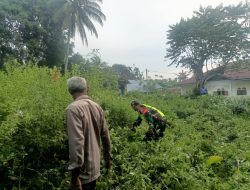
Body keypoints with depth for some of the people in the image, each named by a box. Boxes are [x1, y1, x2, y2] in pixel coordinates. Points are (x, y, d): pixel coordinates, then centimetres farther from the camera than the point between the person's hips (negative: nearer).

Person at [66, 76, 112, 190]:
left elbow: (76, 142, -27)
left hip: (83, 171, -6)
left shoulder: (74, 108, -20)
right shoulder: (97, 107, 0)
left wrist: (75, 175, -22)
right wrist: (107, 157, 19)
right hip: (95, 168, 6)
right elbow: (105, 135, 7)